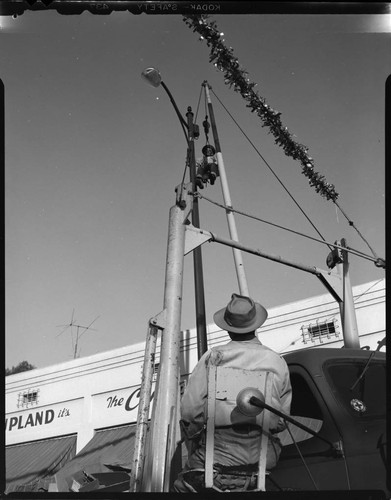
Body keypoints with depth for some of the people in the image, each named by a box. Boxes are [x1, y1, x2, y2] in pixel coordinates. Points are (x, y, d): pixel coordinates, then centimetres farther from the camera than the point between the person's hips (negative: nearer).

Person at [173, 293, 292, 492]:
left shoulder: (214, 357, -5)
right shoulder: (278, 361, 4)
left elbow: (189, 409, -7)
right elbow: (283, 417, 9)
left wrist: (194, 436, 10)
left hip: (222, 454, -2)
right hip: (265, 457, 2)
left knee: (183, 483, 16)